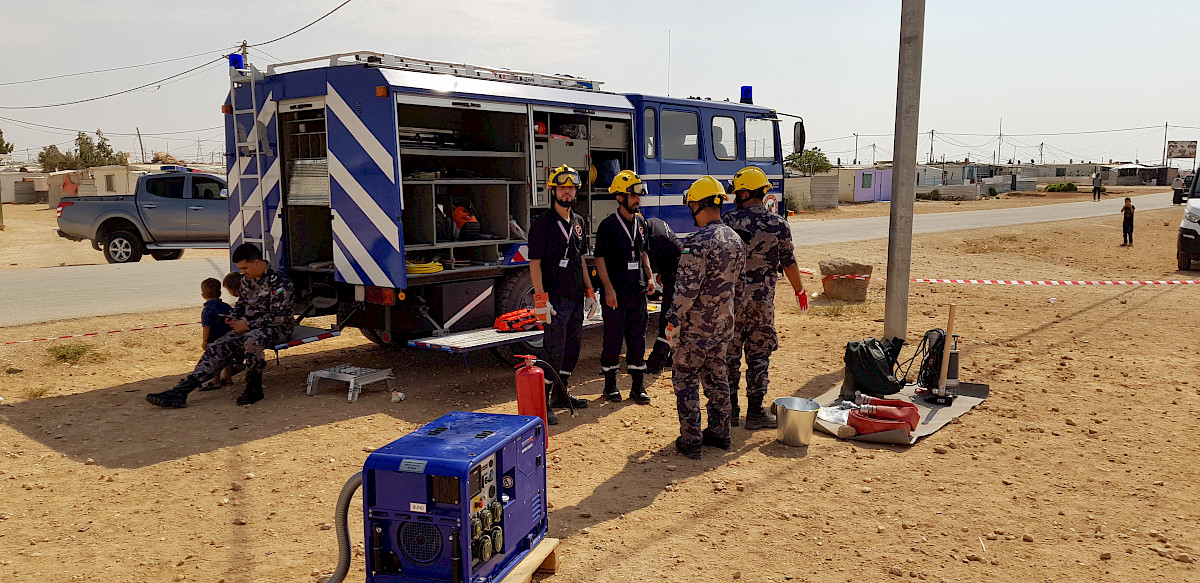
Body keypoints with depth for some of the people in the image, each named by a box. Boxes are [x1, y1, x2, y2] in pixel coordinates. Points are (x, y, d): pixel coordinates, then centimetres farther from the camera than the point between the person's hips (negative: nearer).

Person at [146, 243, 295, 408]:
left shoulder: (279, 281, -16)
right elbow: (241, 303, 26)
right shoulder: (247, 279, 11)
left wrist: (248, 324, -19)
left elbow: (277, 316, -19)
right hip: (250, 328, 8)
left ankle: (254, 388, -21)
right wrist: (235, 317, 4)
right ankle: (181, 391, -16)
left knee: (251, 340, -40)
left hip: (277, 328, -8)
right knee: (217, 348, -10)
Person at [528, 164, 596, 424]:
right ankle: (543, 403, -1)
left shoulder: (577, 222, 13)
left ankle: (561, 395, 27)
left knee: (573, 347, 13)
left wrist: (589, 292, 14)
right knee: (554, 351, -7)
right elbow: (535, 263, -13)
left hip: (576, 298, 8)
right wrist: (541, 300, -19)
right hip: (555, 299, -7)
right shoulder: (543, 223, -9)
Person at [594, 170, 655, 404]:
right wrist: (608, 288, -15)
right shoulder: (608, 225, -8)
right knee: (613, 340, 3)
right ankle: (610, 385, 16)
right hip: (615, 292, -6)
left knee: (638, 338, 8)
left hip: (638, 291, 6)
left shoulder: (640, 222, 11)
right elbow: (600, 258, -9)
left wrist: (649, 277, 8)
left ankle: (638, 387, 16)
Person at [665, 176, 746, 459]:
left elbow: (686, 288, -23)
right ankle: (719, 432, 27)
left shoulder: (698, 242, -22)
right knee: (717, 377, 18)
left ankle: (690, 440, 7)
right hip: (724, 324, 8)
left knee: (685, 380, 4)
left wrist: (673, 320, -14)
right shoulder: (736, 240, 5)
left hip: (695, 326, -7)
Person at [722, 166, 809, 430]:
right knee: (759, 355, 8)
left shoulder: (730, 220, -6)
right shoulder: (779, 224, -2)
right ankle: (755, 412, 11)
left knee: (730, 353, 10)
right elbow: (788, 262, 3)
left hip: (732, 297, -1)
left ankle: (730, 409, 17)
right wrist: (800, 290, 18)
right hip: (763, 299, 1)